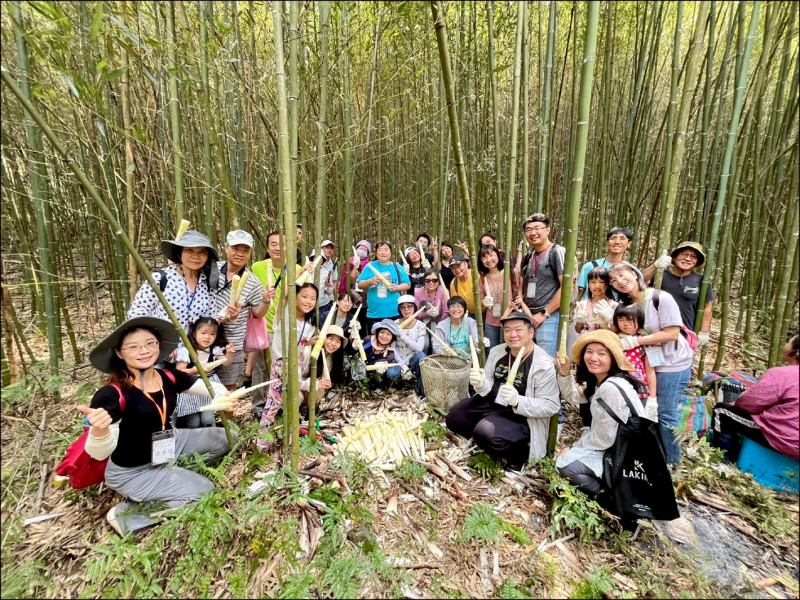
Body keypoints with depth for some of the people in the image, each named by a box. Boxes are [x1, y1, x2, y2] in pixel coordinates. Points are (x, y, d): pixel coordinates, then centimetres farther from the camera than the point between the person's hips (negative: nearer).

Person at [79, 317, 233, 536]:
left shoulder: (168, 377, -13)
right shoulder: (112, 395, -28)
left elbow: (212, 388, -5)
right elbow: (99, 453, -30)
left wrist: (224, 397, -28)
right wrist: (99, 430, -51)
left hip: (171, 445, 6)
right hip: (133, 471, -6)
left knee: (225, 438, 6)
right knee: (203, 491, -13)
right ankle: (127, 514, 2)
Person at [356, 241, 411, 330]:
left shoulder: (397, 267, 8)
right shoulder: (370, 266, 7)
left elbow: (407, 285, 8)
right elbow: (360, 285, 4)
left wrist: (397, 287, -11)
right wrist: (370, 281, -16)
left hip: (395, 313, 0)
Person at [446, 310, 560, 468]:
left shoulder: (544, 365, -19)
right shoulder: (497, 351, 0)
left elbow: (550, 406, -18)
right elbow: (489, 385, 7)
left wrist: (517, 401, -34)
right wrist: (481, 384, -19)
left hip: (521, 416, -7)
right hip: (492, 402, 7)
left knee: (485, 432, -30)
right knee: (454, 419, 3)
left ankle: (519, 452, 0)